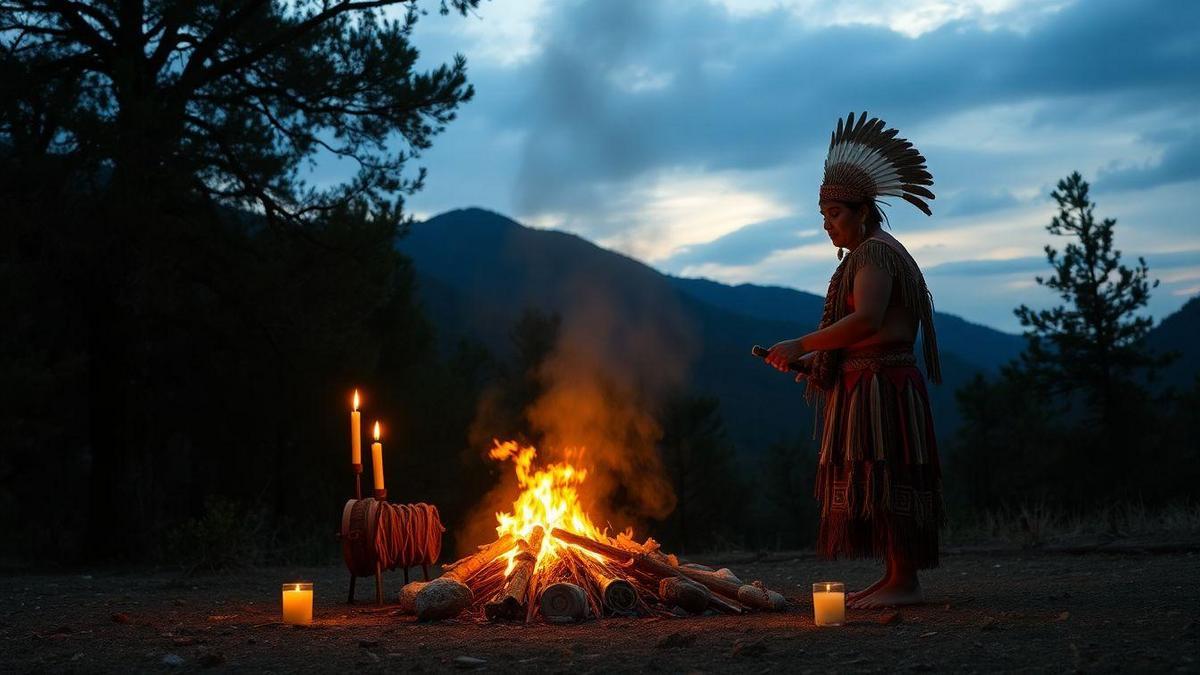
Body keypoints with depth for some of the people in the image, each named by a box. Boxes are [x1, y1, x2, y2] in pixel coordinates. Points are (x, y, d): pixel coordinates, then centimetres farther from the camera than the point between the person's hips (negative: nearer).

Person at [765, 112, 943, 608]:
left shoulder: (875, 252, -11)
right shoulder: (862, 256, 20)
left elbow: (867, 320, -26)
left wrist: (802, 345, -22)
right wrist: (813, 362, 11)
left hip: (882, 383, -10)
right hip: (863, 386, 10)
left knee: (882, 476, -11)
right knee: (872, 483, 9)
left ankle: (905, 581, -8)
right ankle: (893, 578, 13)